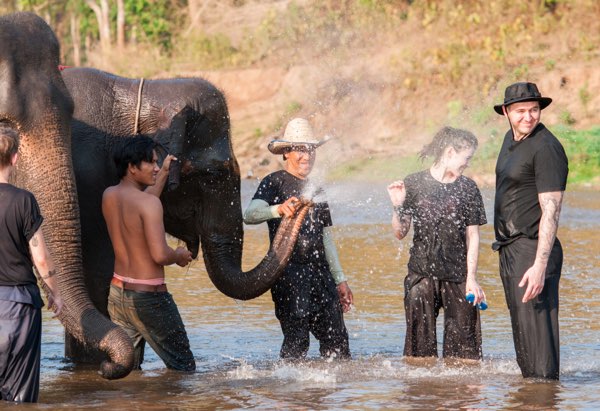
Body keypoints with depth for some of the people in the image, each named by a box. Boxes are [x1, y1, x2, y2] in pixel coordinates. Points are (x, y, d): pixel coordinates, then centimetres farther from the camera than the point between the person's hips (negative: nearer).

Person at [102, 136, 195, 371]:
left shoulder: (109, 196, 6)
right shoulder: (149, 203, -18)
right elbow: (160, 254, -25)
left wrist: (164, 174, 32)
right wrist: (180, 256, -3)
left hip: (117, 291, 8)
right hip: (149, 296, -8)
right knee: (183, 368, 3)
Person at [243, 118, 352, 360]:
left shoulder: (315, 190, 21)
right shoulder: (274, 183, -2)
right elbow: (250, 215, -21)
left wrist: (340, 280, 21)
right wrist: (278, 210, -41)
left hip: (320, 272, 7)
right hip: (289, 274, -7)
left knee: (337, 340, 5)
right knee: (296, 340, -12)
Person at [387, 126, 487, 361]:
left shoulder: (468, 188, 6)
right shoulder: (414, 184, 2)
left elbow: (472, 236, 4)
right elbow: (400, 233, 6)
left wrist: (471, 278, -3)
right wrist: (397, 207, -12)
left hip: (457, 275, 0)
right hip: (421, 273, 0)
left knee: (464, 344, -4)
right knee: (420, 343, 0)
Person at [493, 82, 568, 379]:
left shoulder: (546, 148, -15)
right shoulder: (511, 139, 14)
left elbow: (551, 210, -20)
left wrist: (540, 265, -27)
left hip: (533, 249, -9)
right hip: (509, 249, 9)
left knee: (536, 329, -11)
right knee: (520, 329, 14)